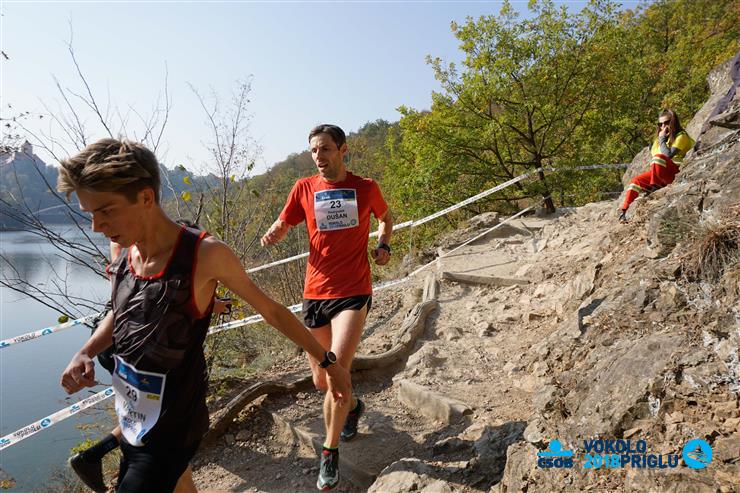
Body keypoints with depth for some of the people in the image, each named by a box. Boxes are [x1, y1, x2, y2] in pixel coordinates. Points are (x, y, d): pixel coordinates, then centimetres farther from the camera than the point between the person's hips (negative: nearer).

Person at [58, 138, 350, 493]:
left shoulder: (205, 255, -23)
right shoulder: (123, 251, -5)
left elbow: (271, 311, -12)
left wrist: (328, 361, -5)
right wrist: (85, 354, -5)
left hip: (170, 432, -6)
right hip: (131, 422, 6)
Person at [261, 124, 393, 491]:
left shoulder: (366, 187, 3)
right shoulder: (304, 188, 5)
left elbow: (386, 217, 21)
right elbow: (282, 225, 11)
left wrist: (383, 246, 4)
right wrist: (272, 234, -12)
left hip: (353, 292, -3)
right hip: (315, 293, 3)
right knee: (321, 381, 12)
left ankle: (330, 452, 5)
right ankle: (352, 406, 46)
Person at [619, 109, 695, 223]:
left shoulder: (681, 136, -5)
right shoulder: (665, 137, 21)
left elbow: (668, 154, -19)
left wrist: (662, 139, -10)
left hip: (677, 173, -8)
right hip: (662, 174, 8)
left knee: (659, 157, -33)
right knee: (636, 181, -4)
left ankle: (654, 188, -25)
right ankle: (623, 211, -9)